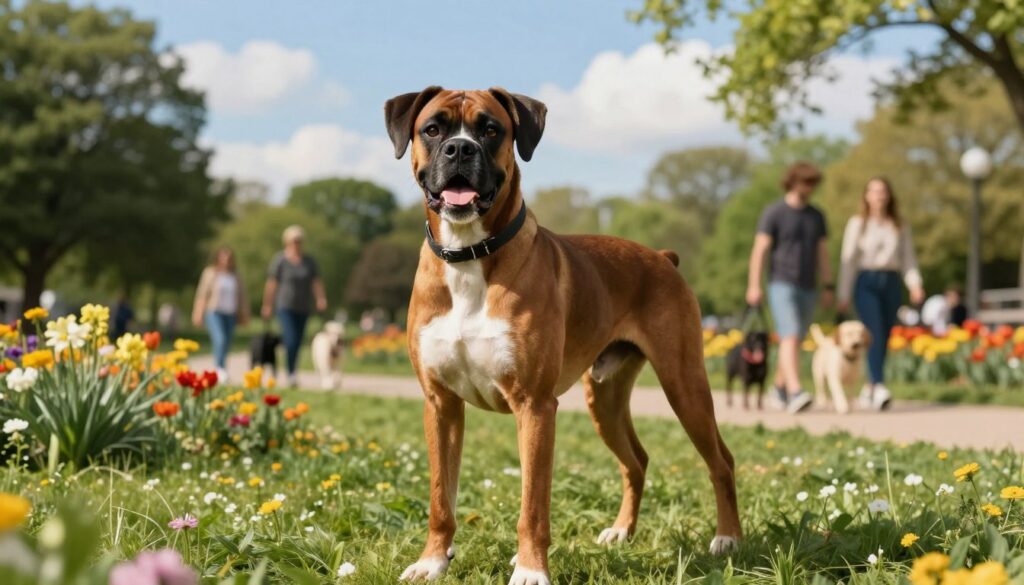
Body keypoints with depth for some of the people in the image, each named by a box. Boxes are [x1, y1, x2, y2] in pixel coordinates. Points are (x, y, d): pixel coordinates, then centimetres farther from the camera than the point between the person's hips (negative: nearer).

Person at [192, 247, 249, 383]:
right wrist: (199, 315, -3)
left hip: (230, 314, 4)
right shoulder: (210, 273, 2)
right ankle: (220, 369, -25)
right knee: (220, 339, -23)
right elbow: (202, 294, 1)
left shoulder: (235, 275, 13)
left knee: (226, 344, 4)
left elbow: (241, 296, 18)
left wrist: (243, 315, 16)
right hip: (214, 312, -4)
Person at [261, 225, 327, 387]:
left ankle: (291, 372, 18)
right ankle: (290, 373, -12)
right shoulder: (280, 260, -5)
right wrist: (267, 305, -2)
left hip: (303, 308, 4)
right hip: (285, 306, -4)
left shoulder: (309, 261, 8)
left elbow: (316, 282, 2)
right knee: (290, 340, -17)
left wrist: (321, 298, -15)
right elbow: (271, 284, -2)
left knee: (297, 343, 7)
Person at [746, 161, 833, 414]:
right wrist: (753, 286, -15)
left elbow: (822, 253, 13)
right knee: (790, 338, -19)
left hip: (807, 289, 6)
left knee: (795, 340, 13)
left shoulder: (816, 216, 11)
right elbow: (760, 249, -9)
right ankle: (795, 393, -28)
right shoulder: (773, 213, -6)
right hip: (782, 286, -6)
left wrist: (829, 288, 9)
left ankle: (780, 385, 32)